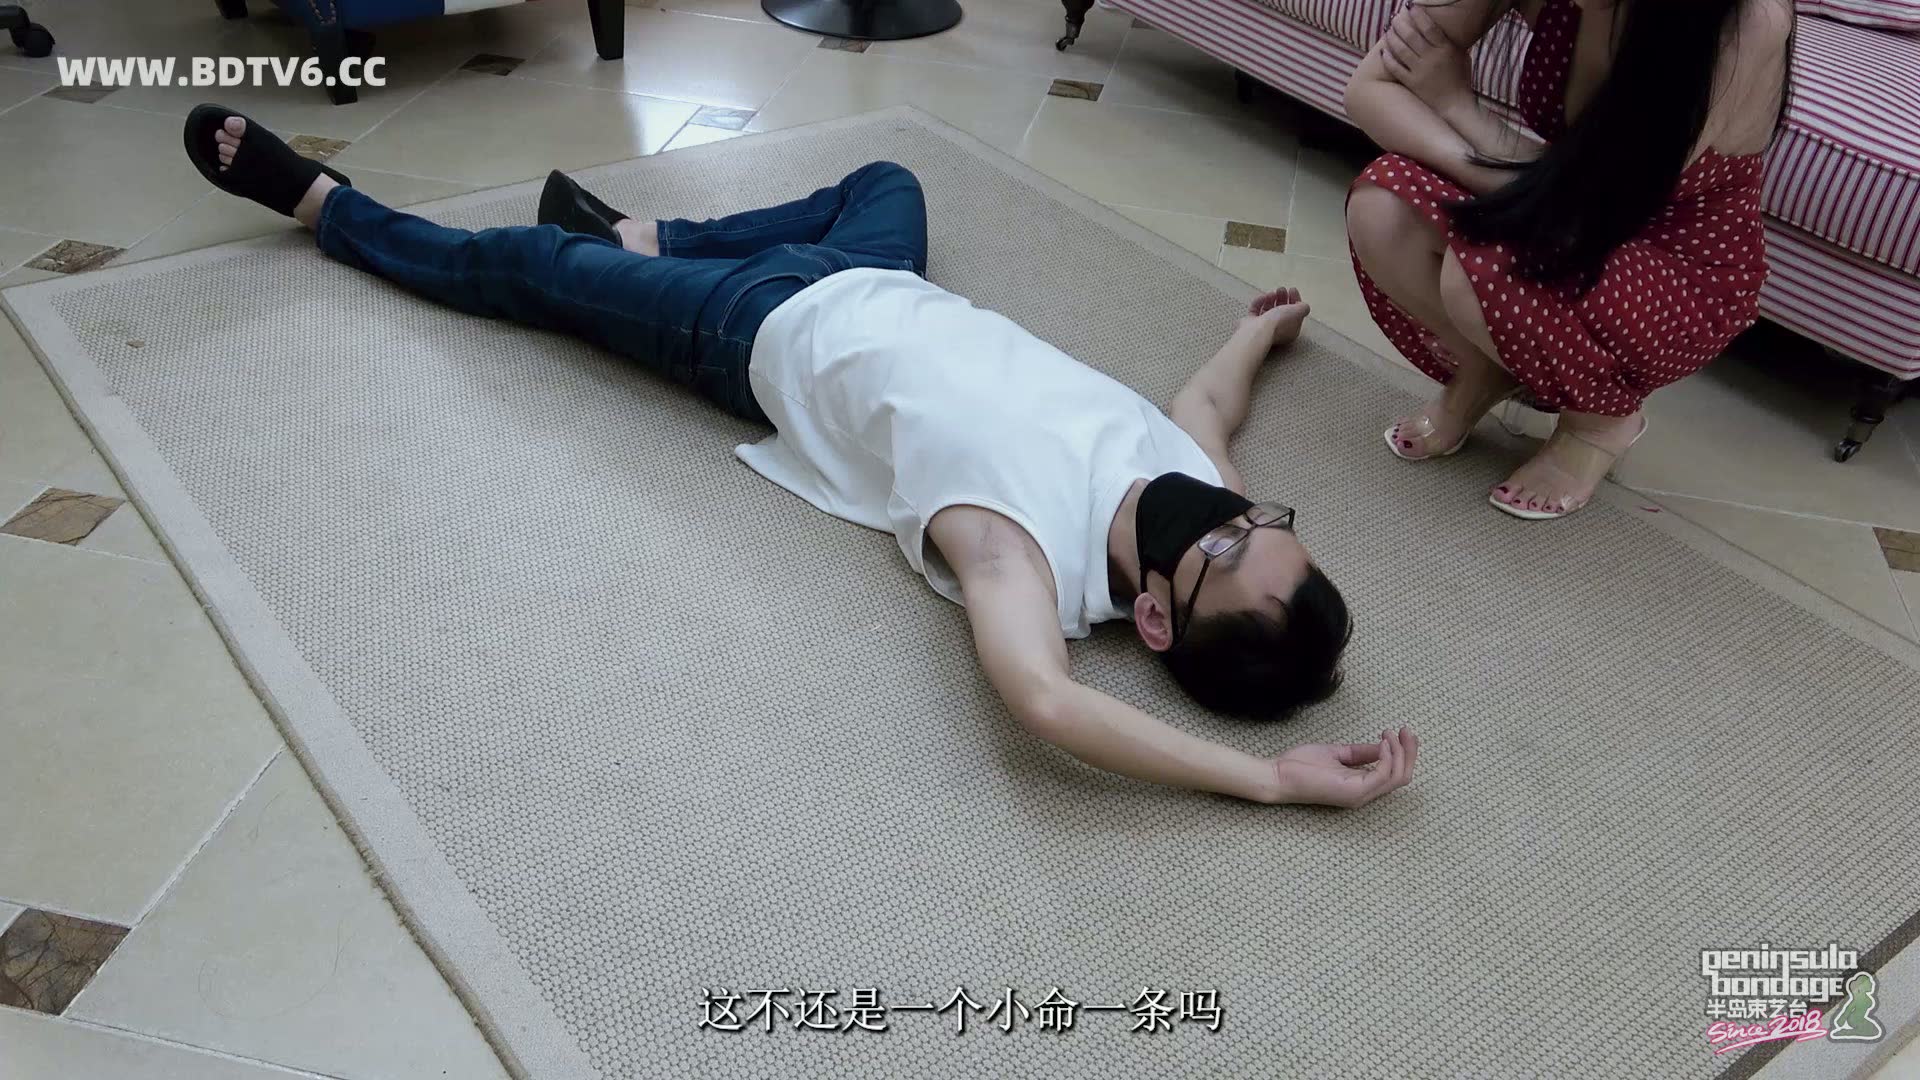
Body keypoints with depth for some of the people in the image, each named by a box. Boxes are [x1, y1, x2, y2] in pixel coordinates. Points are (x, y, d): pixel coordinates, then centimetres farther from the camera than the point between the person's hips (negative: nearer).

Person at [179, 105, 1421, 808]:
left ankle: (319, 199, 39)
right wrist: (1267, 326, 16)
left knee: (533, 265, 11)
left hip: (785, 330, -5)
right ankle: (637, 234, 42)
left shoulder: (1026, 548, -42)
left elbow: (1046, 698, -61)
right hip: (890, 298, 6)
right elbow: (1209, 403, -1)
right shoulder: (1202, 488, -24)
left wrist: (1268, 776, -55)